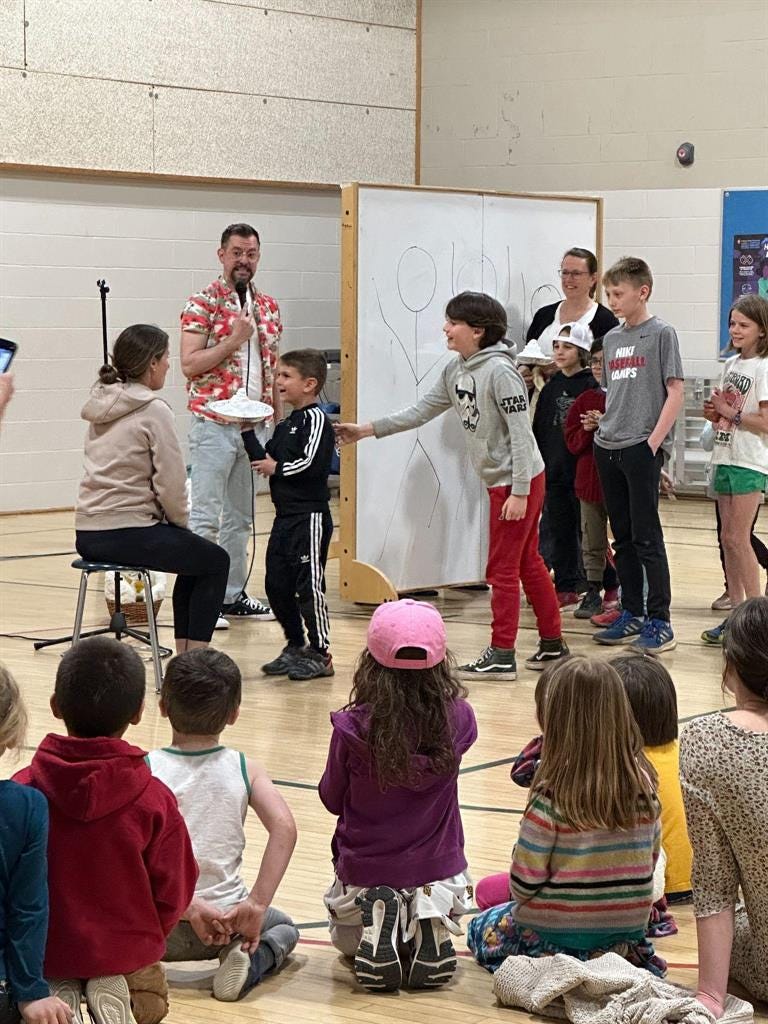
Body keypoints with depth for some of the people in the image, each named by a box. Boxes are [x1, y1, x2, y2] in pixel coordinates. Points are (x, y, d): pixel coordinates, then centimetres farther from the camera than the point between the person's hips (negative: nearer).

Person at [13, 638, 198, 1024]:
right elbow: (173, 894, -7)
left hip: (43, 951, 0)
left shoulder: (21, 790, -16)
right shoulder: (153, 799, -17)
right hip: (126, 953, 0)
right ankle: (114, 993, -4)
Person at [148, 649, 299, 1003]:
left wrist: (187, 906, -18)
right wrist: (256, 905, -16)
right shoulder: (244, 769, -3)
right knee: (284, 927, 32)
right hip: (227, 913, 0)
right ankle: (251, 960, -1)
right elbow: (284, 828, -18)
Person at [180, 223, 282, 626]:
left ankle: (233, 594, 18)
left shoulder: (268, 307, 13)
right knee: (205, 515, -5)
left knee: (241, 516, 11)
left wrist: (279, 422, 13)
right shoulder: (202, 303, -6)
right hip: (214, 424, -6)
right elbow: (189, 364, -13)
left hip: (255, 425, 6)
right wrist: (232, 341, -20)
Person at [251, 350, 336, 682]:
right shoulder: (287, 424, 16)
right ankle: (295, 648, 23)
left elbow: (312, 464, -22)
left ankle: (321, 654, 2)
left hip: (309, 515, -9)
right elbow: (266, 459, 21)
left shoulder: (315, 419, -11)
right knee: (277, 584, 11)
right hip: (285, 515, 9)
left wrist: (277, 468, -10)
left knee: (309, 585, -5)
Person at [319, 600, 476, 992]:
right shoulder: (457, 720, -17)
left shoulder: (352, 728, -22)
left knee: (346, 938, 32)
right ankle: (429, 924, -2)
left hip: (363, 874, -1)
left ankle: (375, 923, -5)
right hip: (438, 872, 1)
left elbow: (332, 799, -4)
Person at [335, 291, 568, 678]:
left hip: (519, 480, -9)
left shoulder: (500, 371, -19)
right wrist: (369, 429, 5)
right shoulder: (455, 371, 6)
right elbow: (422, 411, 10)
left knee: (503, 568, -3)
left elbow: (520, 432, -21)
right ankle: (552, 643, 24)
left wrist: (519, 491, -22)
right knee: (527, 563, 15)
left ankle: (502, 655, 3)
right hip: (498, 481, 9)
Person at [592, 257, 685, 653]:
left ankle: (660, 623, -2)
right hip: (608, 449, 7)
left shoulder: (661, 334, -5)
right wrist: (603, 428, 8)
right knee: (623, 537, 11)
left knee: (647, 537, -6)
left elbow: (675, 391, -9)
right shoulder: (611, 338, 14)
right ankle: (632, 615, 19)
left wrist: (653, 442, -14)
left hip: (642, 448, -7)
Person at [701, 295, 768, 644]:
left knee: (738, 538, -9)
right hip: (725, 458, 8)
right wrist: (715, 414, 3)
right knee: (728, 537, 8)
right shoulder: (731, 364, 13)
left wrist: (731, 413, -15)